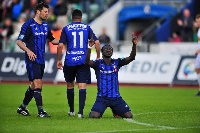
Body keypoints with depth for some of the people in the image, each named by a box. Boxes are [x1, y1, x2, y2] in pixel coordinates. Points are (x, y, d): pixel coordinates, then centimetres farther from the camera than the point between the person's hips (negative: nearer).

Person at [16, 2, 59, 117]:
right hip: (32, 59, -8)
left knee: (34, 86, 12)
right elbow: (19, 41, -11)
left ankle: (22, 108, 26)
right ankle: (40, 111, -15)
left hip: (41, 60, 8)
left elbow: (52, 40, 25)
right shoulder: (28, 25, -10)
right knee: (38, 84, -15)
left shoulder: (45, 26, 12)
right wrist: (28, 51, -27)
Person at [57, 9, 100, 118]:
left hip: (70, 61, 0)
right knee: (82, 87, -2)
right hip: (83, 61, 0)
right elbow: (97, 42, 2)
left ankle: (71, 110, 23)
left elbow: (60, 45, -4)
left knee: (70, 85, 17)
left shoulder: (66, 29, 3)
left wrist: (58, 60, 5)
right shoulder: (87, 28, 6)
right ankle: (80, 112, -13)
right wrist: (98, 57, 12)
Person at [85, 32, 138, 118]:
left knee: (129, 115, -10)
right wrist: (90, 47, -34)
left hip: (116, 98, 3)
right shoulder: (98, 63, -1)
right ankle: (100, 110, 14)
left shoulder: (116, 62, 7)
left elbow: (131, 58, -4)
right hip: (102, 97, -3)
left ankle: (115, 110, 24)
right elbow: (87, 62, -21)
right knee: (94, 116, -25)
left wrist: (134, 45, -19)